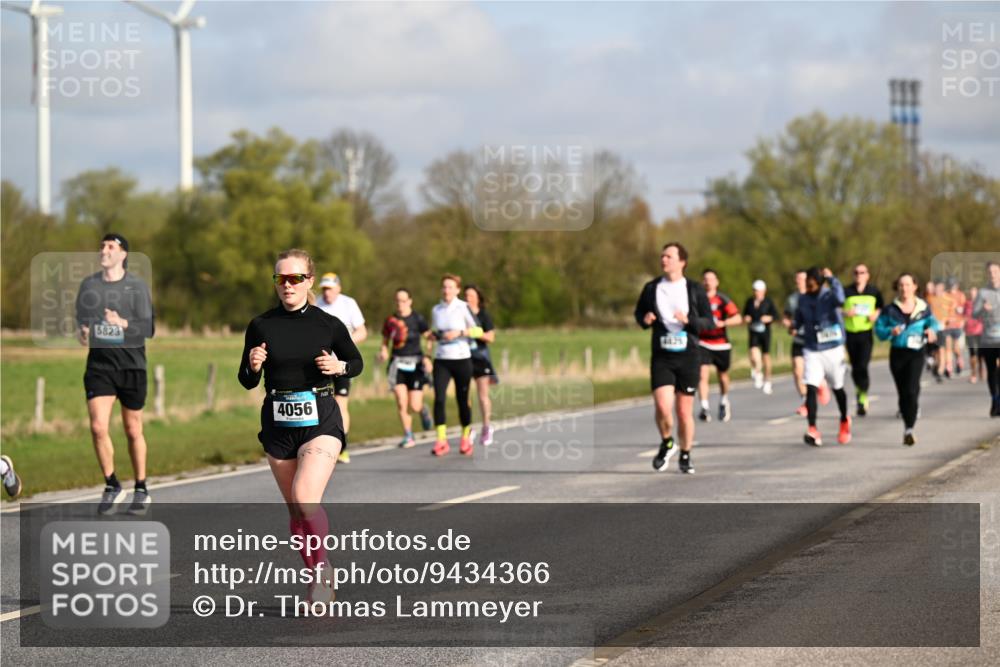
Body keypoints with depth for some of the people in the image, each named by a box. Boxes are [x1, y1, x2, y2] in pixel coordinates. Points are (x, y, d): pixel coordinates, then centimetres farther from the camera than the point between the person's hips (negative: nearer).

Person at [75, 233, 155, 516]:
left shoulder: (137, 286, -3)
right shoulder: (89, 284, 7)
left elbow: (148, 328, -7)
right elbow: (81, 318, 19)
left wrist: (122, 323, -25)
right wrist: (82, 332, -4)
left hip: (131, 365, -2)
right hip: (99, 365, 2)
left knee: (133, 431, 6)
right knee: (98, 427, -12)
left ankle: (141, 490, 21)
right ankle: (111, 486, 6)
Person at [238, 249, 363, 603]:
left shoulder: (328, 324, -4)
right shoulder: (261, 326, -1)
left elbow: (356, 362, 12)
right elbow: (247, 382, 6)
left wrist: (338, 367, -9)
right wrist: (252, 367, -16)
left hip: (320, 420, -3)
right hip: (278, 423, 3)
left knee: (305, 497, -22)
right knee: (295, 508, 9)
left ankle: (322, 566, -3)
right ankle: (316, 575, 23)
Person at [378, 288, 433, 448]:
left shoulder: (417, 319, -4)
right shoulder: (390, 321, 5)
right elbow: (385, 341, 15)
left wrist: (428, 357, -14)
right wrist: (383, 351, -7)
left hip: (415, 364, -2)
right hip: (397, 363, 2)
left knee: (415, 406, -5)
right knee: (401, 403, -10)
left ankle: (423, 410, 33)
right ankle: (408, 437, 2)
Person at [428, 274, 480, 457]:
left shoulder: (463, 307, -3)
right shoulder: (436, 310, 10)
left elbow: (479, 331, -5)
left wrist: (459, 332, -18)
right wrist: (431, 338, 2)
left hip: (461, 359, -3)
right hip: (441, 360, 3)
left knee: (462, 400, 3)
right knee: (439, 398, -13)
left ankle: (466, 438, 22)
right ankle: (441, 440, -14)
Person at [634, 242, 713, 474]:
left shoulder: (695, 290, 0)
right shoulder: (652, 288, 4)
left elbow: (709, 322, 1)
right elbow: (639, 312, 17)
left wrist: (689, 320, -18)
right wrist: (645, 319, -7)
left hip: (688, 357, 0)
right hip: (661, 357, 1)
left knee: (685, 412, 4)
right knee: (662, 407, -15)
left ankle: (685, 456, 23)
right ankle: (666, 444, 13)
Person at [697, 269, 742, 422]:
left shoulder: (723, 300, -5)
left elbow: (738, 318, -12)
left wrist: (722, 323, -26)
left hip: (721, 344, 0)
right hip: (703, 344, 0)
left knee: (723, 376, 15)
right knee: (703, 374, -17)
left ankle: (724, 403, 39)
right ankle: (704, 408, -21)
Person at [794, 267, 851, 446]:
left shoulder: (829, 296, -14)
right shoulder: (803, 300, 2)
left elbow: (839, 299, -39)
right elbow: (799, 318, 17)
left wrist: (832, 279, -29)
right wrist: (794, 327, -5)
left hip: (832, 350, -3)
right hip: (812, 350, 3)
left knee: (837, 388, 16)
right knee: (810, 388, -14)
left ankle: (844, 422, 40)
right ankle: (813, 430, -18)